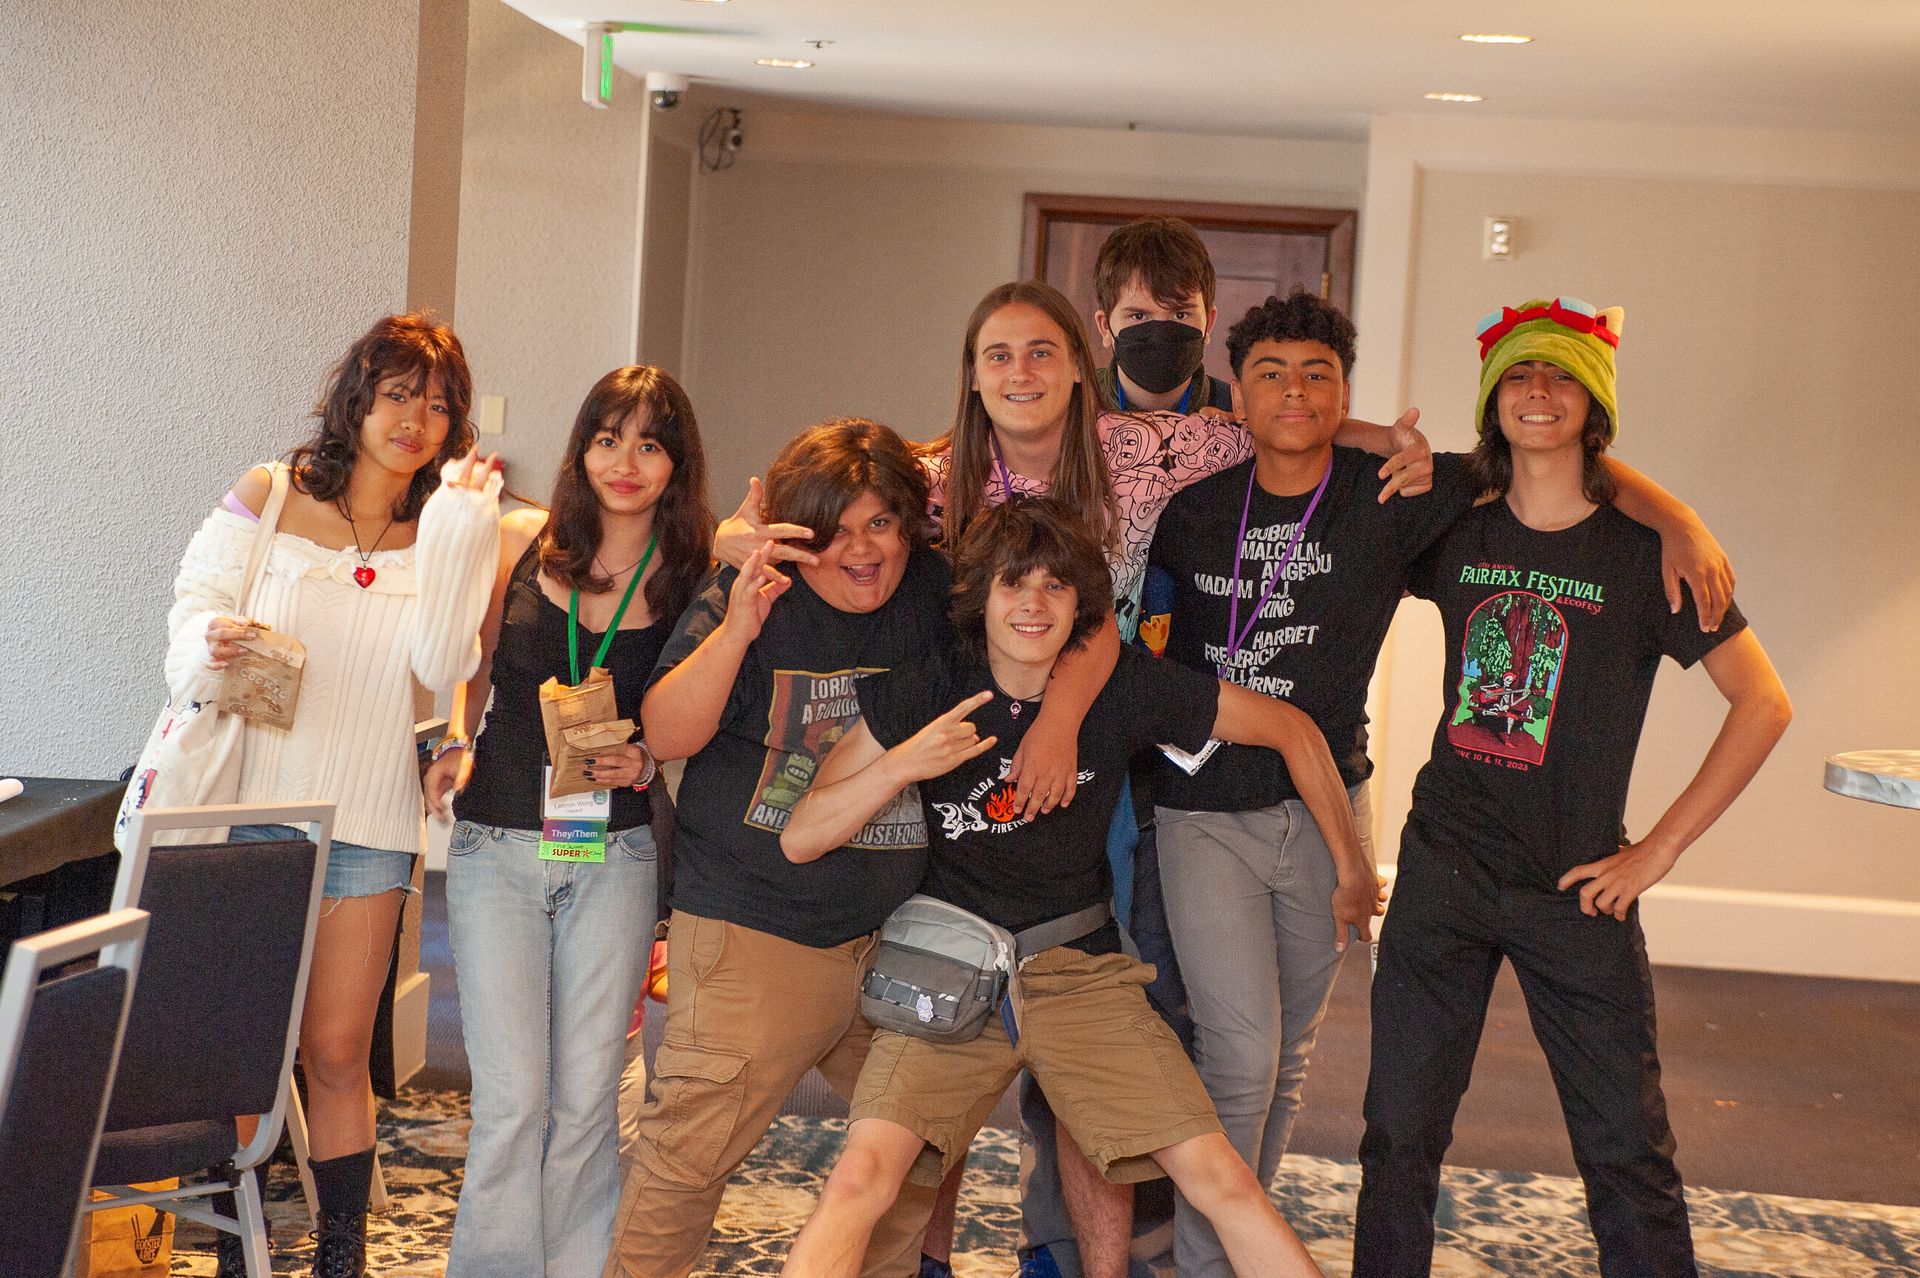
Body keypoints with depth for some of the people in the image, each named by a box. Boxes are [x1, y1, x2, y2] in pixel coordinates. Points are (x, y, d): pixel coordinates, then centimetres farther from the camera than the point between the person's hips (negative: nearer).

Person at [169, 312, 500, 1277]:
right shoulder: (266, 499, 3)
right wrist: (212, 643, -21)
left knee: (336, 1052, 3)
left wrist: (457, 528, -14)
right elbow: (196, 601, 2)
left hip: (367, 821, 1)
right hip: (251, 798, -1)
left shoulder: (443, 533, 6)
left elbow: (441, 666, -7)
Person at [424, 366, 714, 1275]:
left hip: (616, 857, 0)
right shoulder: (522, 542, 1)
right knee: (511, 1099, -3)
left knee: (586, 1097, 5)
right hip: (497, 849, 0)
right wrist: (455, 745, 1)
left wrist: (649, 760, -11)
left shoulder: (694, 577, -2)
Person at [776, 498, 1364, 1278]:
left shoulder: (1125, 689, -7)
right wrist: (903, 765, -23)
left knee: (1222, 1182, -10)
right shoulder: (926, 694, -7)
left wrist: (1354, 874, 11)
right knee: (861, 1179, -23)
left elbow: (1290, 729, 4)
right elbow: (799, 840, -8)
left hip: (1081, 974, 1)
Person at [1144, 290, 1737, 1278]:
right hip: (1205, 814, -1)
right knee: (1240, 1056, -9)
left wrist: (1679, 522, -17)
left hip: (1325, 810, 1)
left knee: (1289, 1052, 12)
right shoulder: (1195, 512, 0)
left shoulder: (1391, 497, -5)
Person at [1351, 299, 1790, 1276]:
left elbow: (1764, 705, -5)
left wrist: (1658, 850, -7)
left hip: (1577, 891, -3)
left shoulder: (1643, 551, -7)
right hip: (1444, 868, 3)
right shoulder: (1457, 535, 3)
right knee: (1399, 1133, 7)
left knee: (1628, 1154, 1)